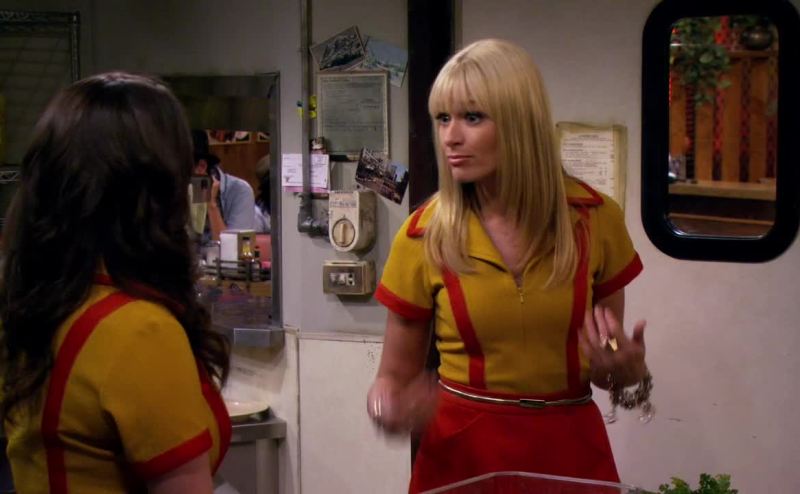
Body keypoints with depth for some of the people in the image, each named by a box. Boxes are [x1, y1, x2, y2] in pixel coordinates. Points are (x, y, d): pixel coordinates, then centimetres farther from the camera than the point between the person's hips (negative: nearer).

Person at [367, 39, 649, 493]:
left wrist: (626, 369, -15)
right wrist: (387, 406, -20)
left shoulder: (594, 217, -6)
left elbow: (609, 364, 7)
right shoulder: (423, 235, -8)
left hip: (570, 448, 1)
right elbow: (396, 374, 1)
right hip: (461, 450, -1)